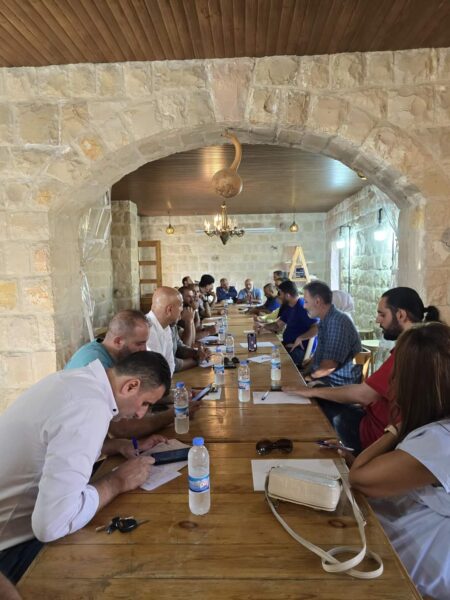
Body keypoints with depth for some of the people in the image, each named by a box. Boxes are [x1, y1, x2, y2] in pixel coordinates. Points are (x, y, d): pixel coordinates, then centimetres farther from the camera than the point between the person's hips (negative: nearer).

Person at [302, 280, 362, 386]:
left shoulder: (338, 322, -21)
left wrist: (309, 377, -10)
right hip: (322, 376, 9)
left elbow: (329, 366, -25)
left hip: (339, 384, -9)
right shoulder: (325, 321, 10)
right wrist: (306, 372, 5)